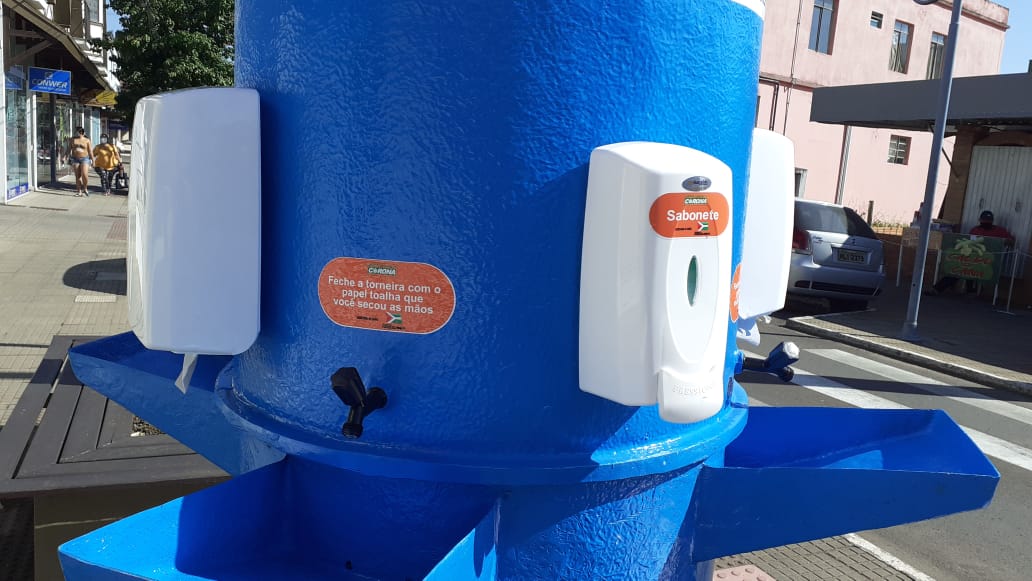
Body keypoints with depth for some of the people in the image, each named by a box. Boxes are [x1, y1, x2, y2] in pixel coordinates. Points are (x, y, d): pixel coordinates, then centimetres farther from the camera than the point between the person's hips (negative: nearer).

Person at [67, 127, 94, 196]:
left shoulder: (87, 140, 2)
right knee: (77, 176, 1)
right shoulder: (73, 139, 10)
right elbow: (69, 149, 12)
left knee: (84, 174, -17)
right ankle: (79, 191, 4)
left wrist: (92, 160, -2)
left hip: (85, 159, -3)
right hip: (75, 159, 3)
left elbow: (90, 151, 2)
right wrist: (69, 158, 6)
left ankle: (85, 189, 4)